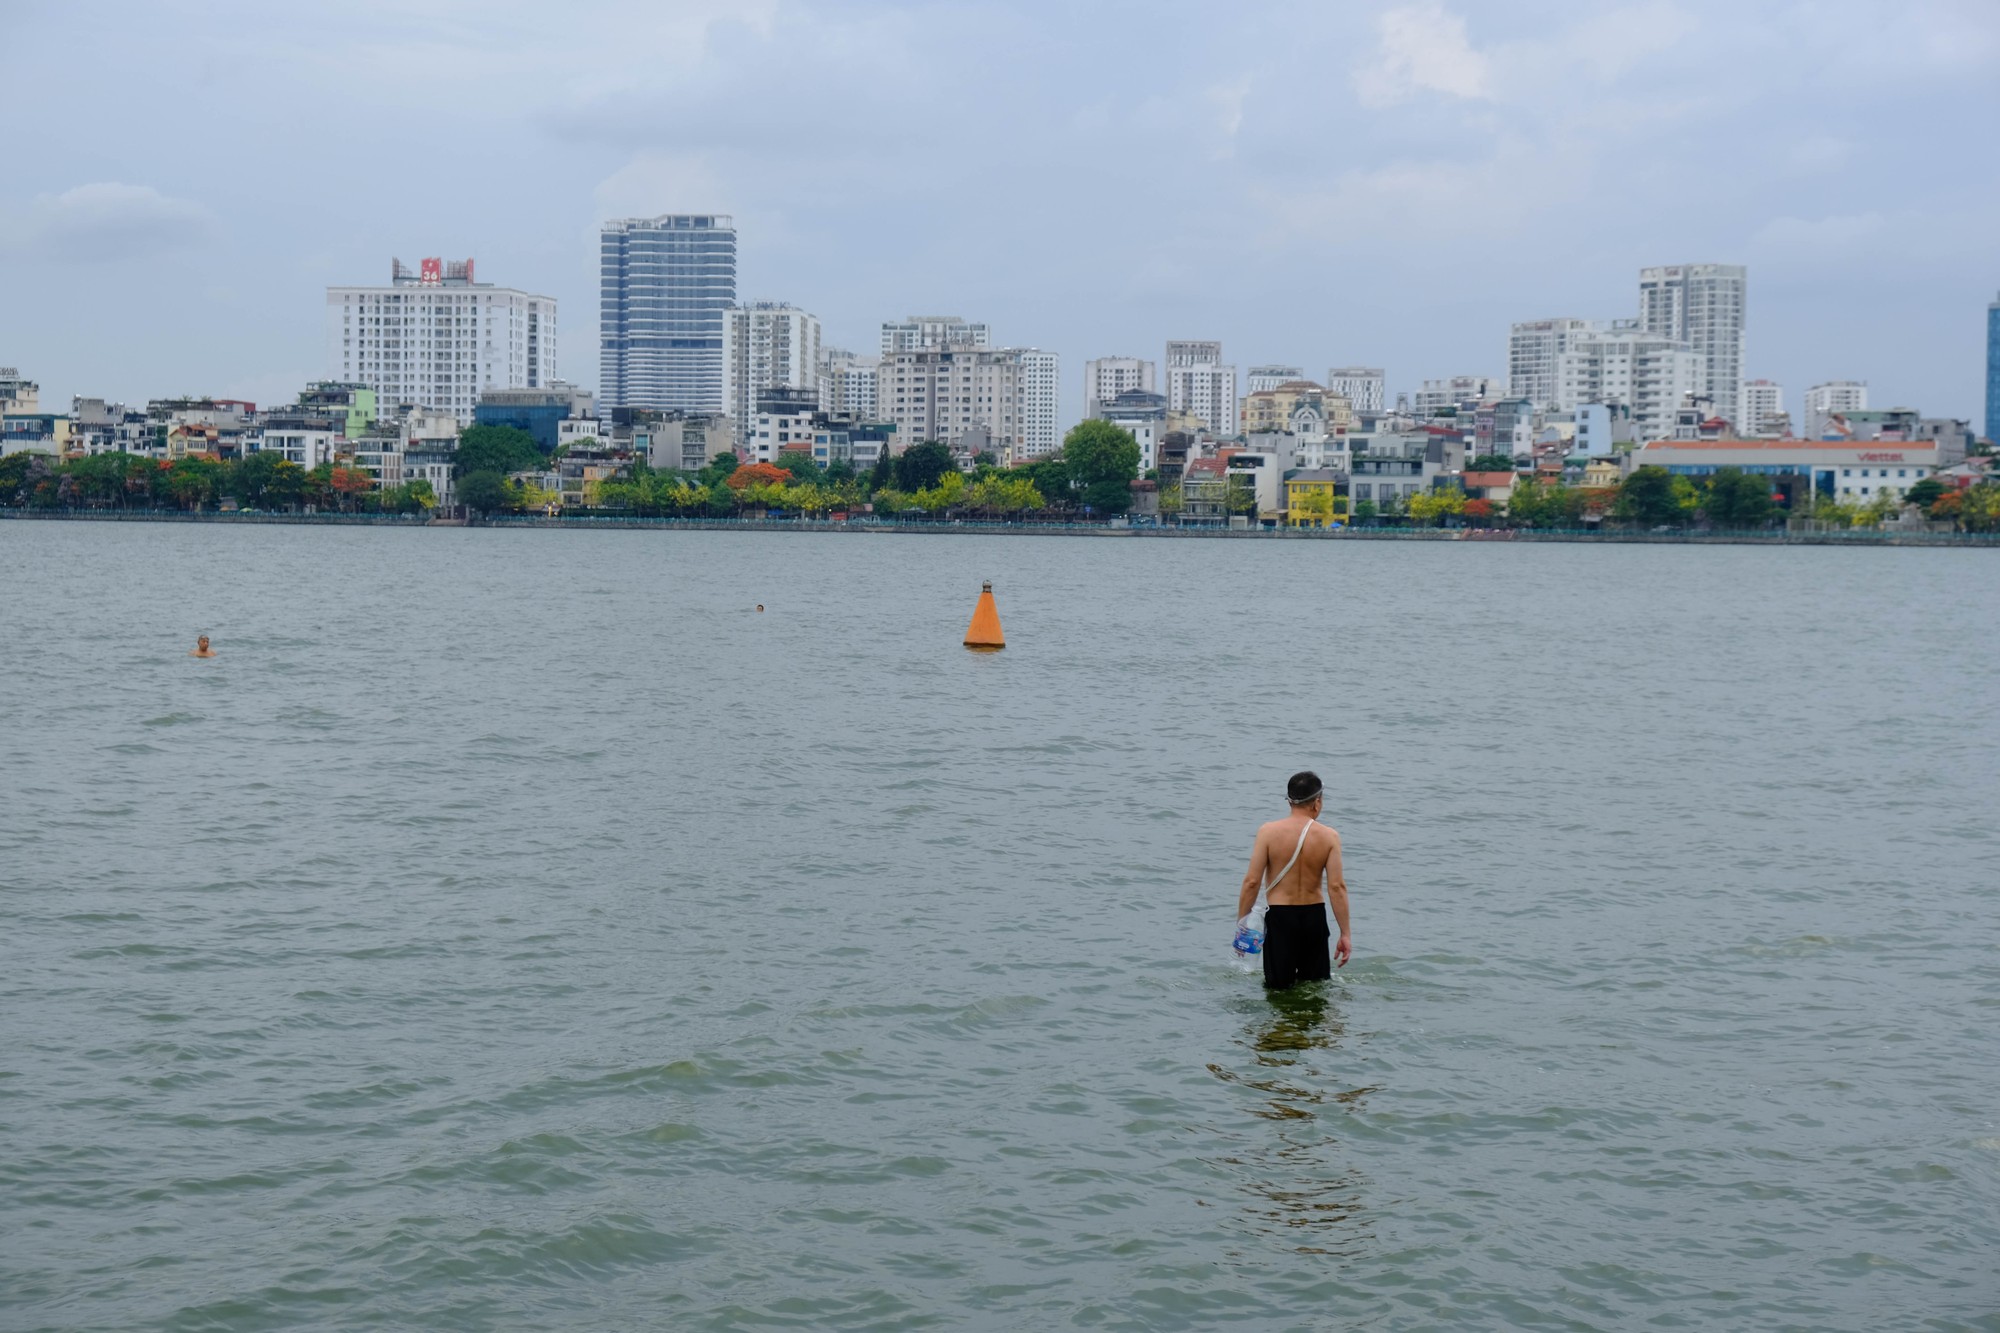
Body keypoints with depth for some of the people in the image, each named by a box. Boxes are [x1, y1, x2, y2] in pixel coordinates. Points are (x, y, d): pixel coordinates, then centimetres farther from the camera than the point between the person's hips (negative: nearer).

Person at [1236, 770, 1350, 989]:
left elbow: (1252, 881, -10)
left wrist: (1241, 923, 0)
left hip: (1279, 917, -1)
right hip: (1314, 916, 1)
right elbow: (1337, 886, -9)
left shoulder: (1268, 832, -9)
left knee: (1278, 987, 7)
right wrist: (1345, 934, -3)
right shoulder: (1329, 836, -6)